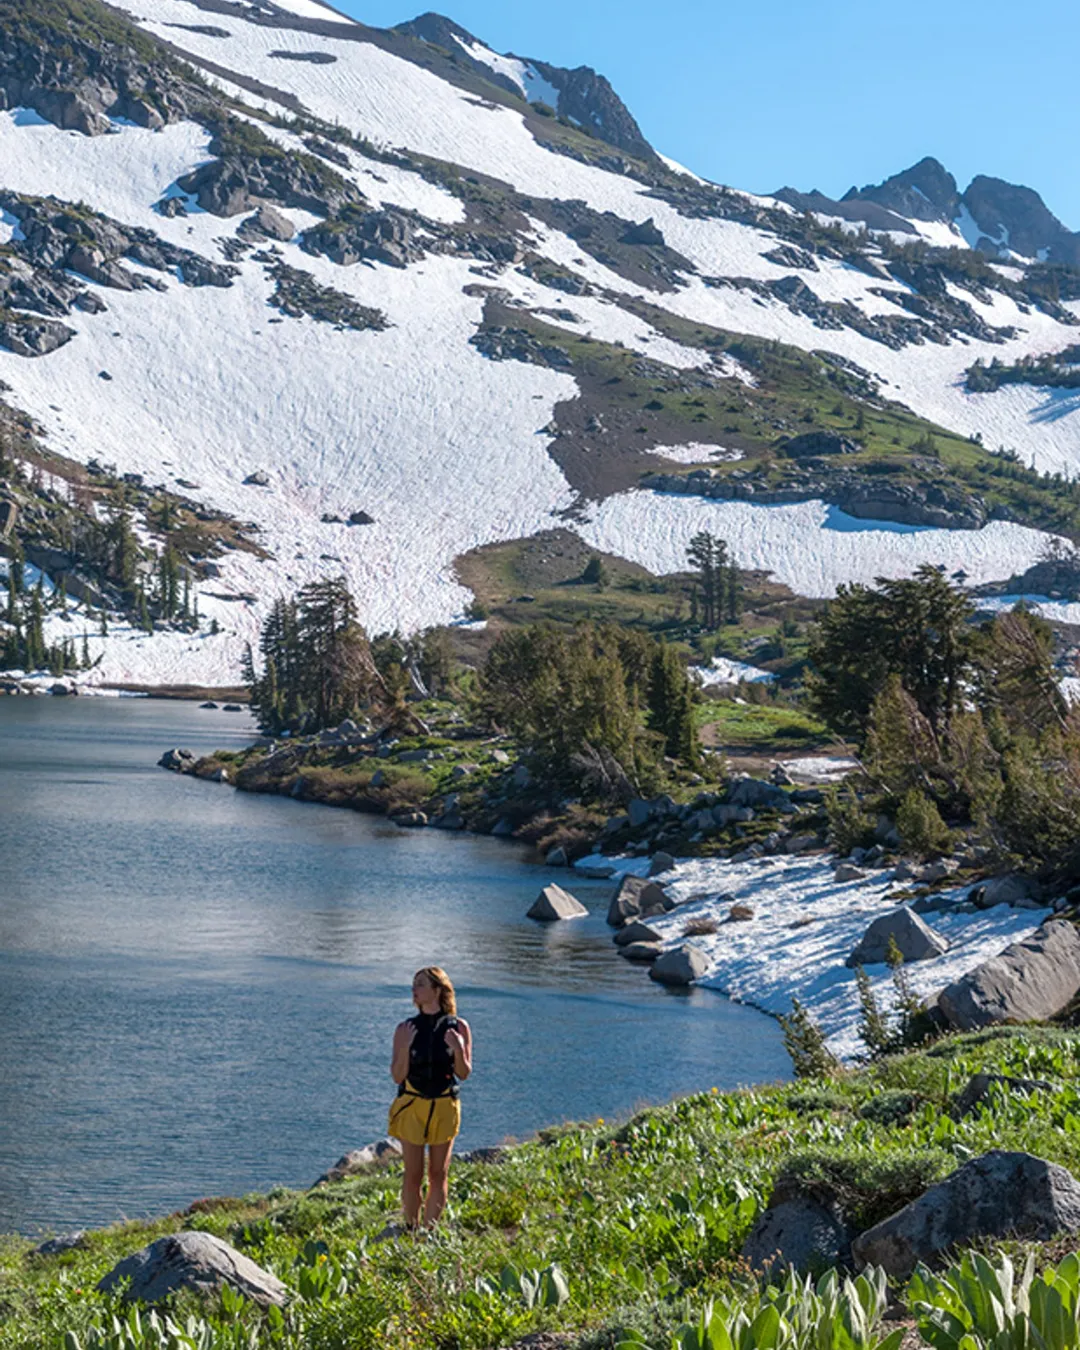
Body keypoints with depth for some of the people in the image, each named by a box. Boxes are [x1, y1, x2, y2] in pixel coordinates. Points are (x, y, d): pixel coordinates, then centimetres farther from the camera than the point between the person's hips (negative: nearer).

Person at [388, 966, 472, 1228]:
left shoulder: (458, 1027, -2)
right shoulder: (405, 1029, -1)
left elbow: (464, 1074, 2)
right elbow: (397, 1076, -3)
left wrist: (458, 1050, -17)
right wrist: (405, 1047, -18)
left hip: (444, 1107, 0)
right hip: (411, 1106, 0)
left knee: (439, 1175, 4)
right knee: (413, 1175, 1)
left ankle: (430, 1231, 14)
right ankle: (411, 1229, 13)